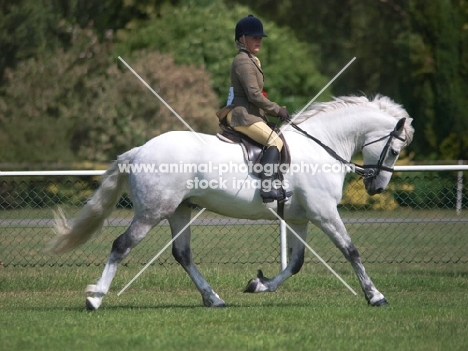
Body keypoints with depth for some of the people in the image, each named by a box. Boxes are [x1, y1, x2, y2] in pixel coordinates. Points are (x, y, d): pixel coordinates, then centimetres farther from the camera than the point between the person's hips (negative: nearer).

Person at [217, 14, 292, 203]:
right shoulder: (243, 61, -11)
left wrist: (276, 110, 14)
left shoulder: (251, 60, 22)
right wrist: (277, 110, -11)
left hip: (248, 114, 11)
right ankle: (269, 187, -37)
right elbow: (254, 95, -18)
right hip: (243, 115, -11)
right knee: (275, 142, -24)